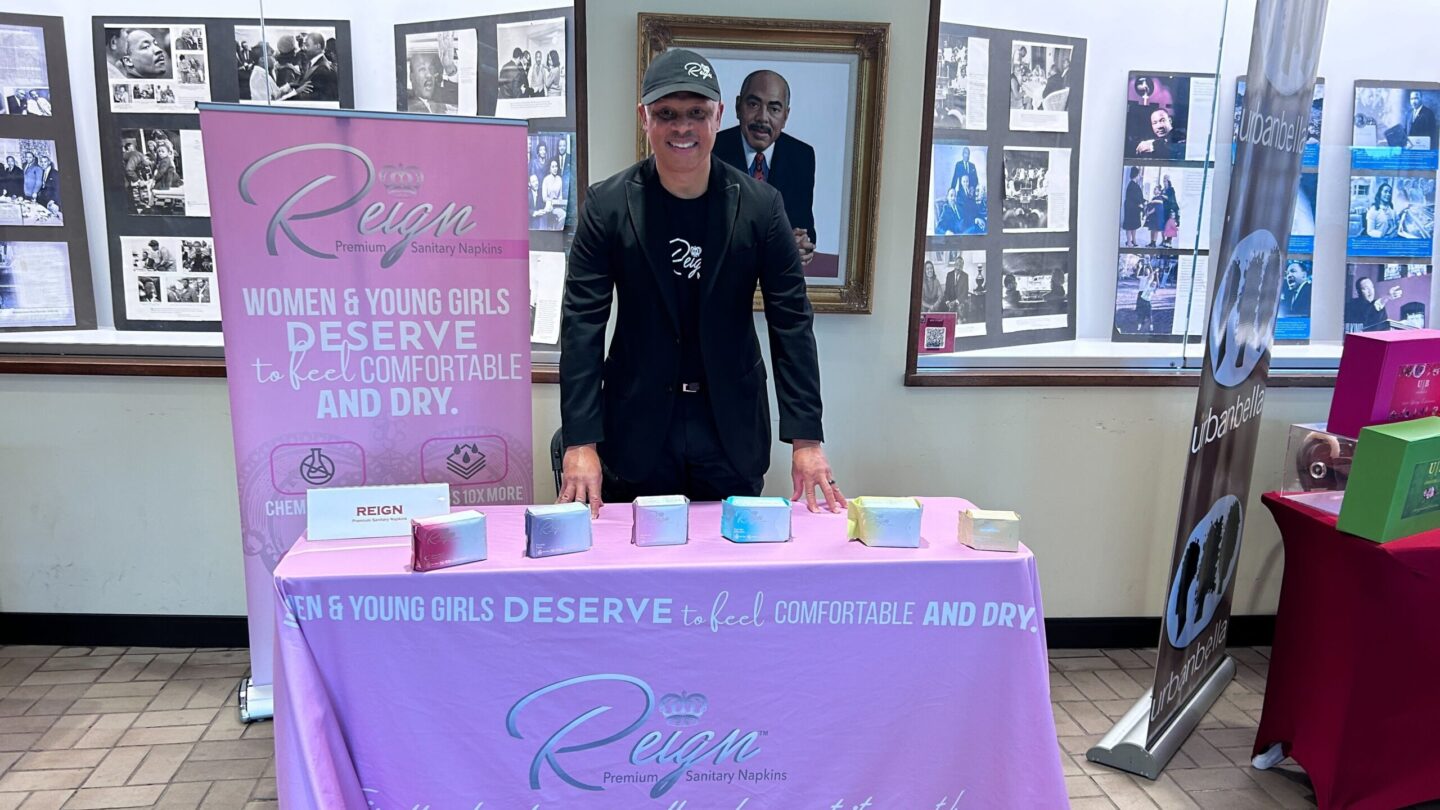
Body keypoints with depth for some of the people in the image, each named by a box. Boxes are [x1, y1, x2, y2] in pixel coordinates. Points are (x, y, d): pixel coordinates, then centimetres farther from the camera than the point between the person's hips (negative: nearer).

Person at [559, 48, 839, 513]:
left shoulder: (760, 204, -5)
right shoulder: (607, 204, -6)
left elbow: (792, 322, -4)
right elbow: (582, 323, -7)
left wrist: (806, 439, -7)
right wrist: (580, 442, -13)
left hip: (733, 431, 1)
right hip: (636, 431, 0)